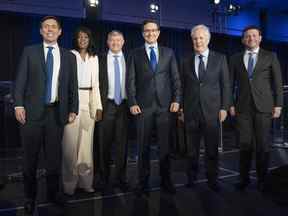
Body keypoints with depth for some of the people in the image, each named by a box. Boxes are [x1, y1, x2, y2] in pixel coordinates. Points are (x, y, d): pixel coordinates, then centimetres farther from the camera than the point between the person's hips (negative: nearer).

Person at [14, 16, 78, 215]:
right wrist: (18, 104, -8)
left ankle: (53, 192, 26)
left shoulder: (69, 56, 9)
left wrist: (73, 109, 3)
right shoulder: (30, 52, 7)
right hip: (32, 110, -1)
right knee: (30, 156, 8)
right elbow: (20, 80, 1)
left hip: (56, 111, 1)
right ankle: (30, 196, 25)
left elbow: (73, 85, 7)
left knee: (54, 155, 8)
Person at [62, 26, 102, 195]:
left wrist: (98, 106, 3)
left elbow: (96, 83, 12)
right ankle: (70, 183, 10)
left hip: (89, 101, 3)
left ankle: (85, 180, 15)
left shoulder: (94, 58, 14)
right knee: (71, 142, -3)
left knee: (86, 142, 5)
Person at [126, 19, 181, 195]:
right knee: (143, 146, 5)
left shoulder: (168, 53, 12)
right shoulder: (135, 54, 9)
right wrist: (132, 103, -6)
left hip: (165, 105, 1)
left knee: (165, 145, 6)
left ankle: (166, 180, 20)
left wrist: (176, 100, -1)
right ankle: (143, 182, 18)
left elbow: (176, 78, 8)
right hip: (143, 105, -1)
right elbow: (131, 80, 3)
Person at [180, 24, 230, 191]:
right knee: (191, 149, 8)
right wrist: (181, 109, 4)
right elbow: (183, 87, 8)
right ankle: (191, 178, 23)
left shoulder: (220, 59, 6)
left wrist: (224, 107, -4)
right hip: (191, 112, 2)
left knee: (212, 149, 5)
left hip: (212, 110, -1)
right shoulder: (186, 62, 10)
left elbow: (225, 84, 3)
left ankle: (212, 179, 20)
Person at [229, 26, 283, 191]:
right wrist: (231, 104, 2)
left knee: (263, 145, 2)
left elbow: (278, 82, 5)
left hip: (264, 107, -1)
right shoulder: (236, 58, 12)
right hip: (243, 107, 1)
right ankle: (244, 178, 15)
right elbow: (231, 83, 10)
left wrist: (278, 105, -2)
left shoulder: (270, 57, 9)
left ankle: (262, 180, 16)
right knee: (245, 145, 4)